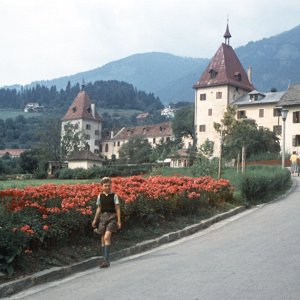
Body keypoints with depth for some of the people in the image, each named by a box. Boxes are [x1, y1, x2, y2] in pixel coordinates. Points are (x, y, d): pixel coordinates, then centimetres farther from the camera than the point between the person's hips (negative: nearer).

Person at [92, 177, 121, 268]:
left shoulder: (114, 196, -1)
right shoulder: (100, 196, 8)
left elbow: (117, 209, -1)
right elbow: (99, 208, 13)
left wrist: (119, 221, -4)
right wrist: (95, 220, 10)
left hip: (112, 217, -4)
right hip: (103, 217, 4)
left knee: (107, 237, -18)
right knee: (103, 239, 5)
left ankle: (106, 260, -18)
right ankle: (105, 260, 15)